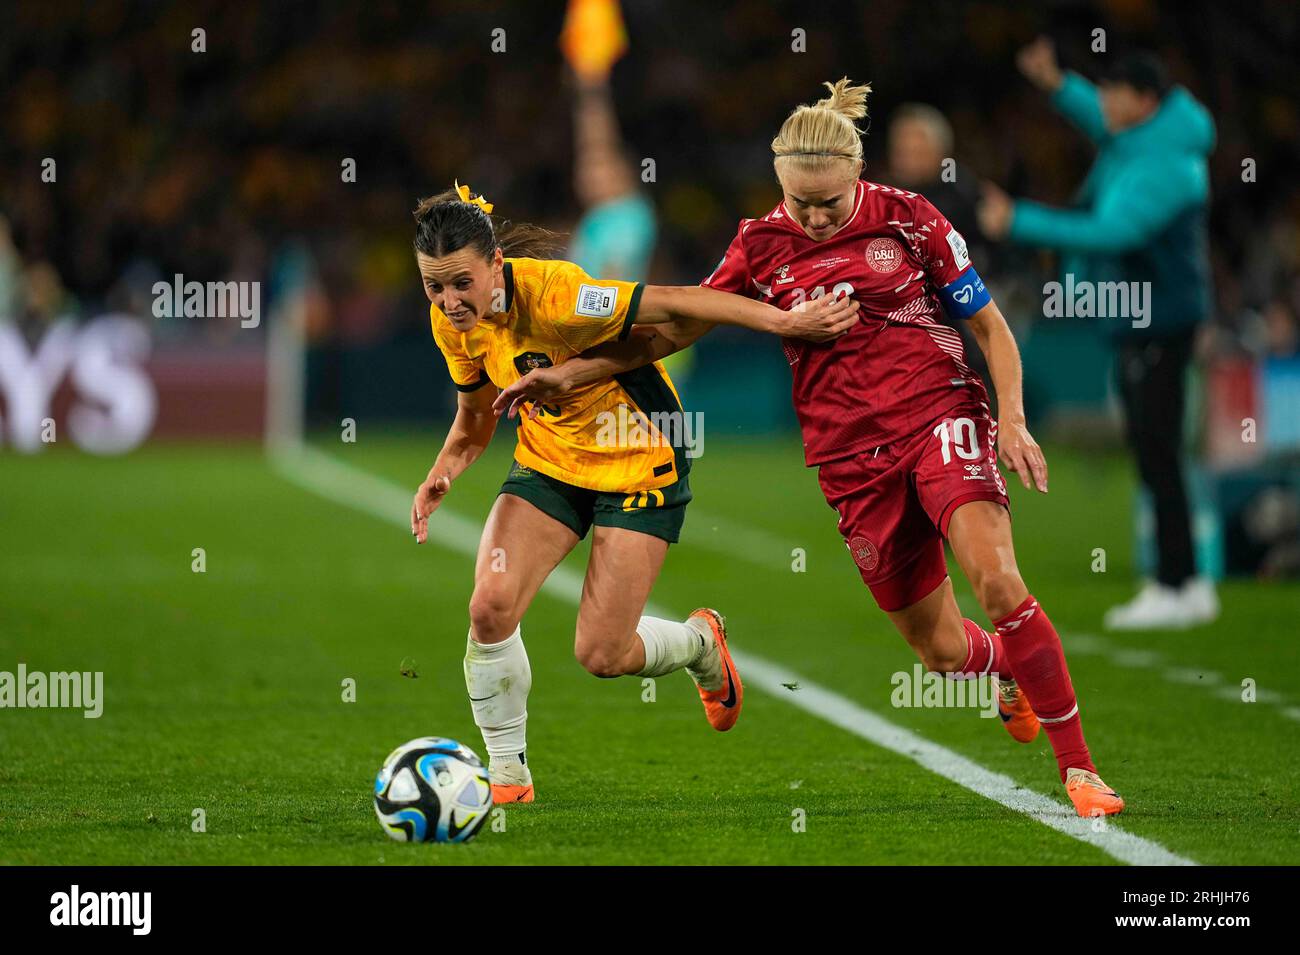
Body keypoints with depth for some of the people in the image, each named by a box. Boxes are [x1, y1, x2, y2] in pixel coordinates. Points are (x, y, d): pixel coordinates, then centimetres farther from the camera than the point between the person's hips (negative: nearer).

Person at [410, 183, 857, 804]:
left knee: (601, 655, -8)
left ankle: (700, 642, 28)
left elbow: (671, 303, -28)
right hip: (548, 463, 5)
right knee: (490, 606, -17)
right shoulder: (453, 322, -9)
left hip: (638, 466, -5)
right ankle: (508, 776, 1)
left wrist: (787, 321, -29)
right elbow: (476, 417, 9)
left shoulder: (550, 294, -31)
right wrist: (443, 474, -10)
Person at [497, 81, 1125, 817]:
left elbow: (989, 324, 4)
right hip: (852, 457, 3)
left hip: (939, 412, -3)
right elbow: (676, 327, 11)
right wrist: (568, 375, 4)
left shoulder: (906, 217, -3)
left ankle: (1078, 766, -18)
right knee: (939, 649, 4)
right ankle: (1010, 669, 42)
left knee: (995, 577, -26)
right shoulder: (763, 246, 3)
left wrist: (1013, 419, -9)